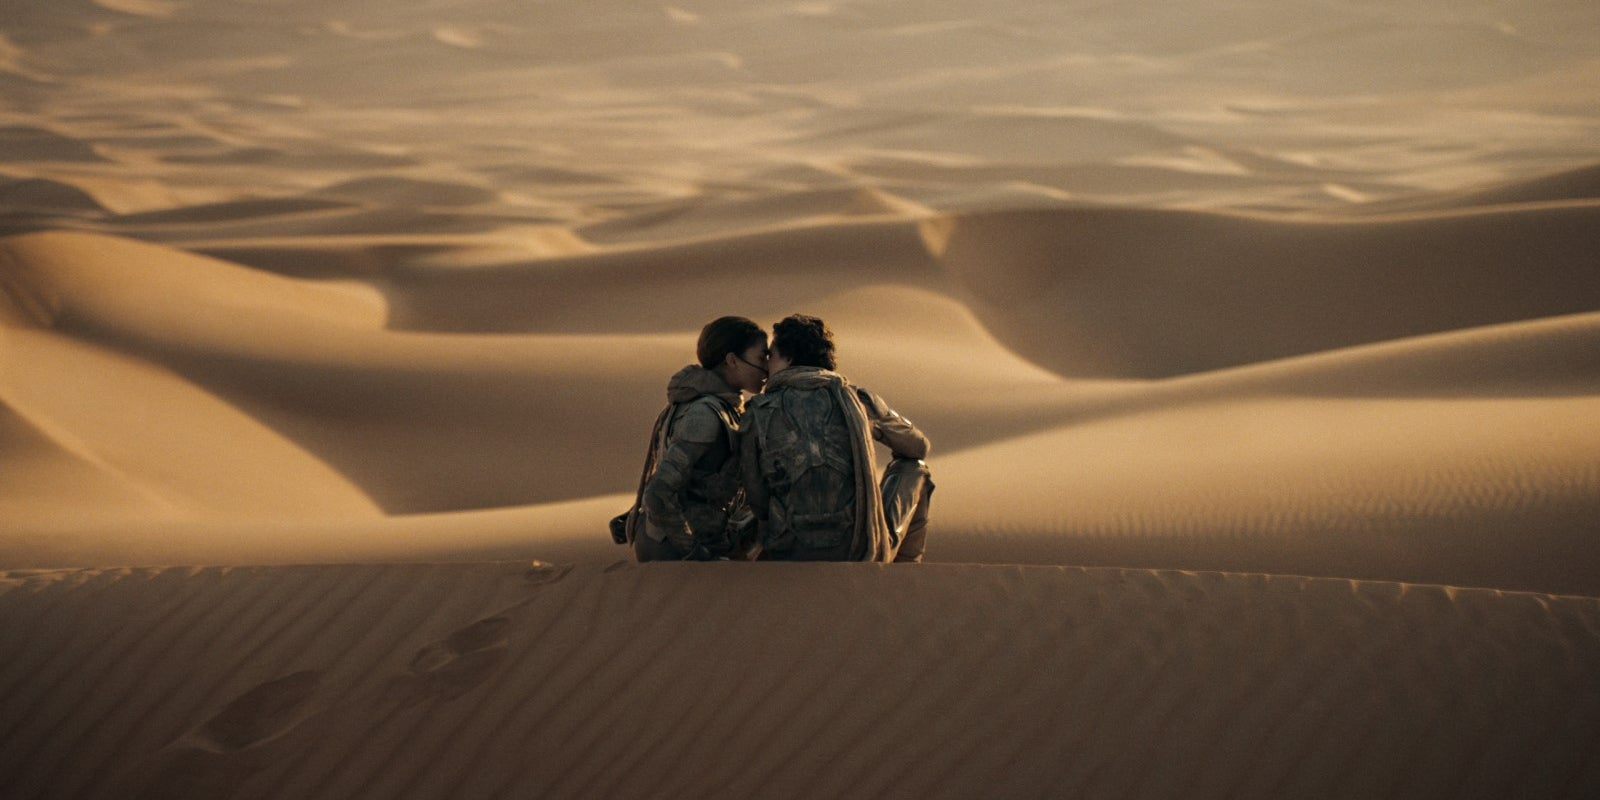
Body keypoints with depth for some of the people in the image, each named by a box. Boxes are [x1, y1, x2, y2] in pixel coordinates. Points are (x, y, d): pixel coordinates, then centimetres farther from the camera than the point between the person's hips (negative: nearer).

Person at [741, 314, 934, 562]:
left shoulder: (757, 415, 0)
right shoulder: (859, 400, 4)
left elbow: (758, 504, 5)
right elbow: (918, 446, 22)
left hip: (793, 560, 1)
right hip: (863, 553, -1)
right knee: (914, 468, 26)